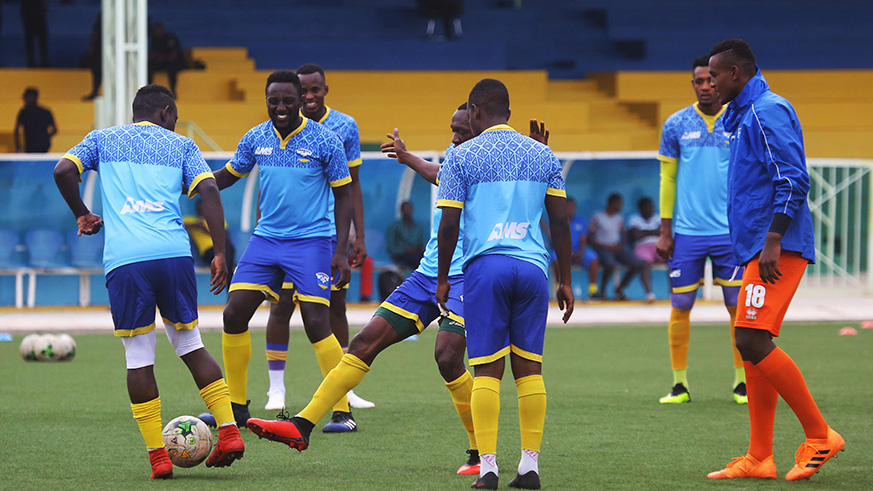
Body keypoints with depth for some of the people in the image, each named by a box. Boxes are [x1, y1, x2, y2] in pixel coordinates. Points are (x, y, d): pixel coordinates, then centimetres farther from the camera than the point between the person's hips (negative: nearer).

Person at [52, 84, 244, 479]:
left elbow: (63, 170, 4)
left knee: (138, 357, 4)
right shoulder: (180, 145, 19)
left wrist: (81, 214, 19)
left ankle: (157, 457, 1)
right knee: (190, 345, 16)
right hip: (175, 254, 1)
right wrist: (220, 254, 4)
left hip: (124, 260, -1)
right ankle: (228, 432, 8)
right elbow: (209, 191, 5)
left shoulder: (103, 139, 20)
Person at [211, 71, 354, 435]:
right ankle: (236, 407, 13)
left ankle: (342, 411, -4)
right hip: (265, 239, 5)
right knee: (234, 316, -1)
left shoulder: (324, 141, -8)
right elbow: (226, 176, 18)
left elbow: (343, 195, -3)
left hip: (310, 241, -5)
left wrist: (341, 251, -10)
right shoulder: (255, 139, 3)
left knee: (317, 324, -14)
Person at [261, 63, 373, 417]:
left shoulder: (344, 127, 3)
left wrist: (358, 237, 4)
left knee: (335, 306, 4)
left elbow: (352, 185, 8)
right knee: (282, 305, -5)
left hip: (332, 231, 1)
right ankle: (276, 388, 3)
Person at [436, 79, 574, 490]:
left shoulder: (462, 157, 2)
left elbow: (449, 224, -2)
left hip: (485, 266, -3)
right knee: (529, 367, 6)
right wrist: (565, 281, 14)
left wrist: (442, 279, 8)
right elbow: (560, 220, 10)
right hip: (533, 267, 3)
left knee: (487, 370, -2)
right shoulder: (542, 155, 12)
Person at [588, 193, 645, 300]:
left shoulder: (619, 218, 15)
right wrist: (605, 246, -14)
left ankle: (620, 289, 0)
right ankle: (602, 290, -15)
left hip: (616, 248, 6)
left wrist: (621, 245, -2)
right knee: (611, 264, -39)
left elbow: (625, 235, 21)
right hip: (602, 248, -6)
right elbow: (590, 237, -5)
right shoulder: (598, 217, -3)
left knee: (638, 264, -17)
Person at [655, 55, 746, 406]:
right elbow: (668, 178, 8)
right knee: (680, 307, 1)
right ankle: (679, 385, 8)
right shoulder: (676, 125, 5)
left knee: (738, 307, 1)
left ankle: (742, 382, 11)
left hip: (731, 232, 0)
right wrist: (665, 232, 4)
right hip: (686, 232, 1)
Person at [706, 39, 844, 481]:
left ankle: (819, 436, -10)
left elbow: (793, 179, -19)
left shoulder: (768, 111, -10)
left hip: (777, 248, -10)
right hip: (757, 247, 10)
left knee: (753, 341, -17)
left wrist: (772, 241, -23)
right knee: (752, 347, 8)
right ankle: (759, 459, 11)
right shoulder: (741, 116, 21)